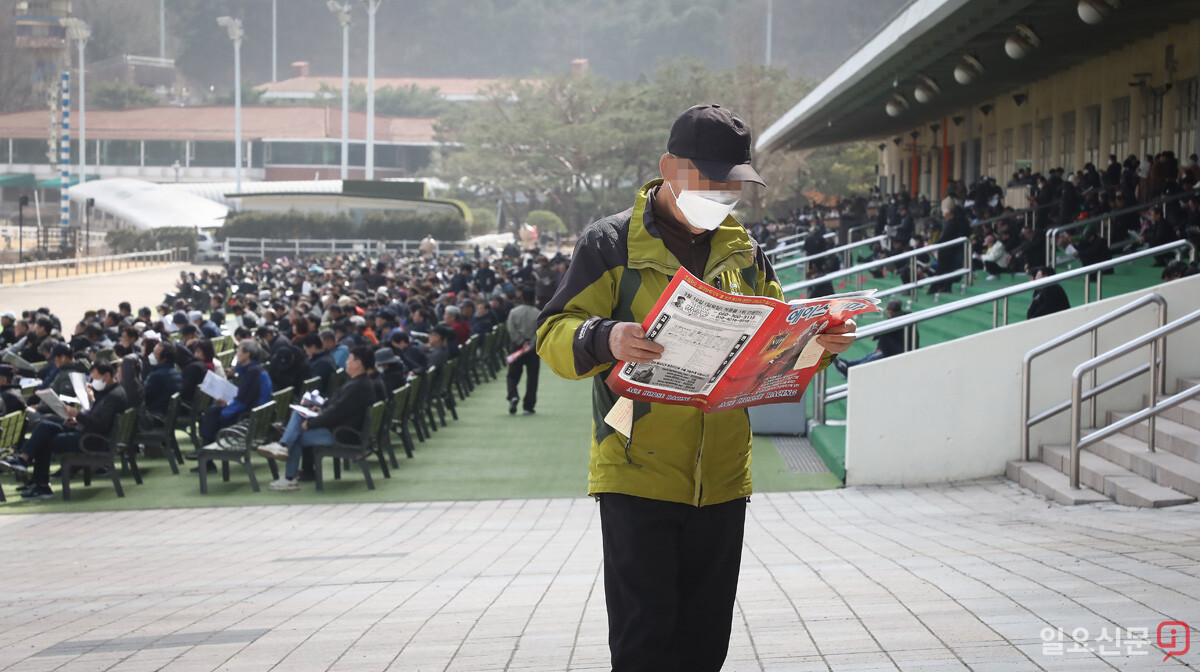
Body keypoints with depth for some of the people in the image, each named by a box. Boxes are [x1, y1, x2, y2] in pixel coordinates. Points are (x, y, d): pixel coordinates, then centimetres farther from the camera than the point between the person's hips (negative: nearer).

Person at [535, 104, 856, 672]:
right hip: (638, 472, -5)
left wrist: (818, 342, -1)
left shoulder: (742, 250, 13)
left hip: (721, 477, 5)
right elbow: (554, 335, -8)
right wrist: (605, 340, -30)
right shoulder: (613, 242, -4)